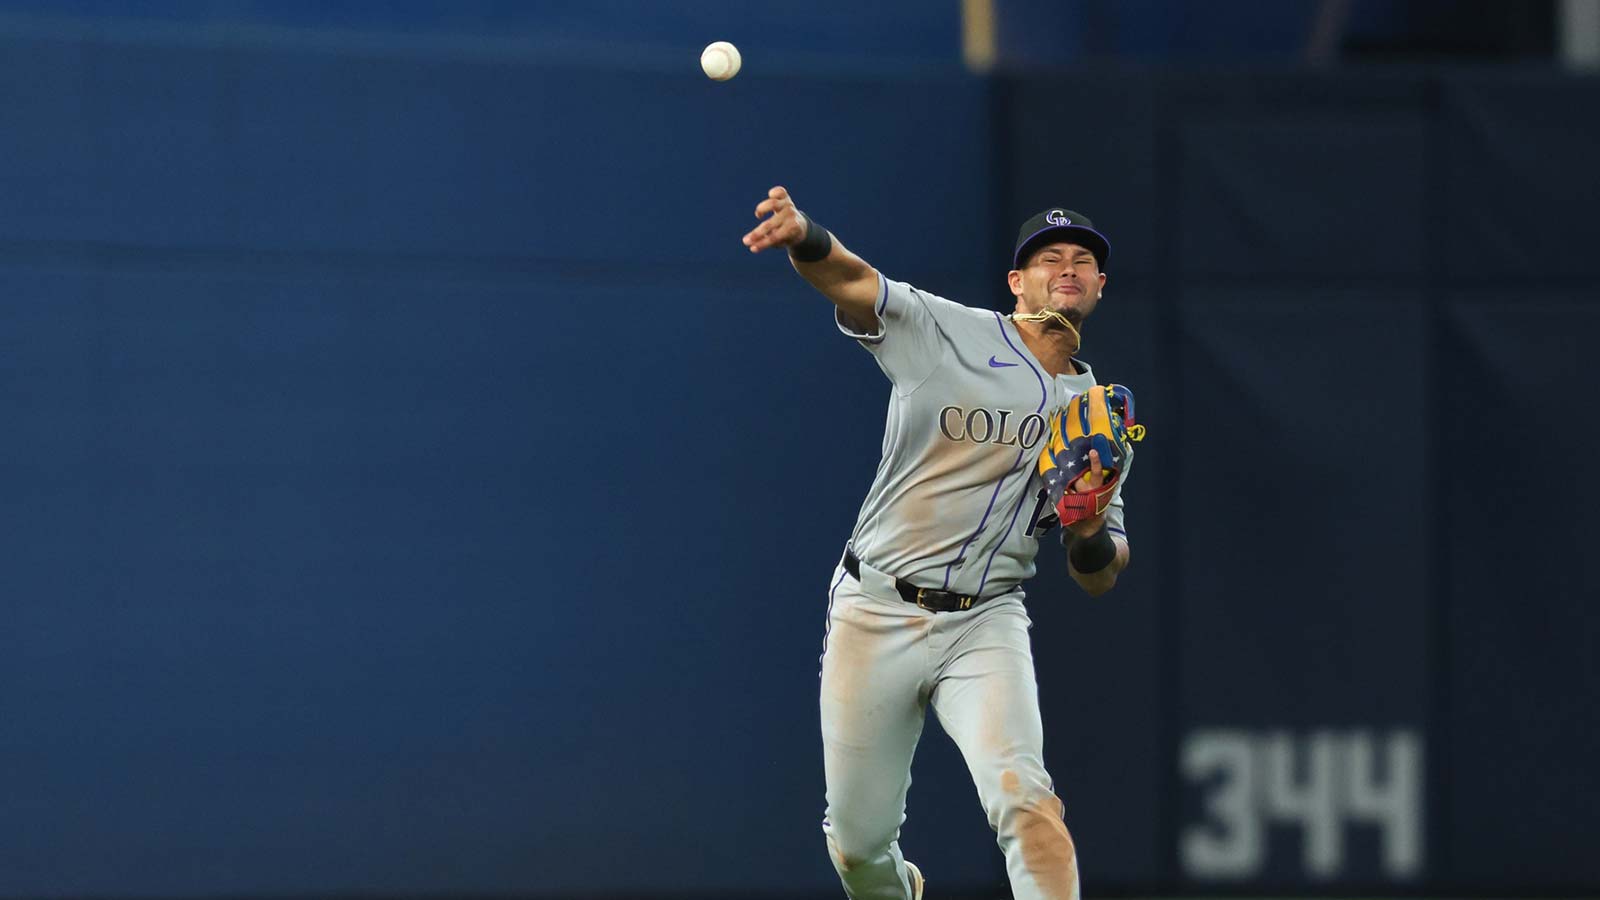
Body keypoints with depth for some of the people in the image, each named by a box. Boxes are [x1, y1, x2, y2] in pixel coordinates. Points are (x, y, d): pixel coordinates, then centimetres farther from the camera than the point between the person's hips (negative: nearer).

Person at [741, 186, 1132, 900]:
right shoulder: (946, 332, 0)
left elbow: (1099, 579, 10)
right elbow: (852, 282, -18)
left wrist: (1089, 531, -15)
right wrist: (805, 238, -41)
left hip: (985, 626, 1)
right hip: (875, 614, -1)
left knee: (1021, 796, -24)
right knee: (858, 839, 6)